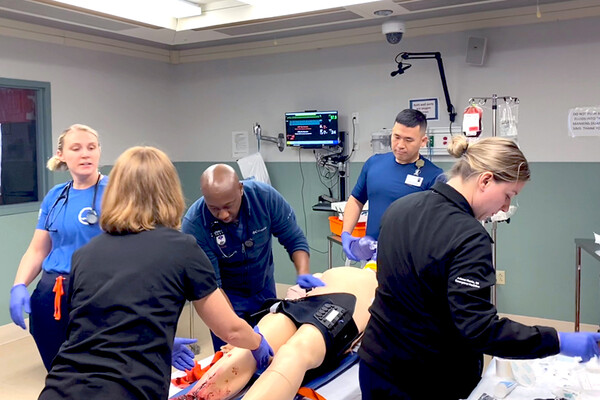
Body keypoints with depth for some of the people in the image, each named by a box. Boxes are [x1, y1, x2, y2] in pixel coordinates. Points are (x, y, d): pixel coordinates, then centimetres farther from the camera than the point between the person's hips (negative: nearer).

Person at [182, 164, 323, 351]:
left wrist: (304, 274, -28)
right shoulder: (193, 224, -30)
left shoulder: (265, 196, -25)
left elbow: (294, 239, -12)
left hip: (264, 288, 3)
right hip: (226, 295, -3)